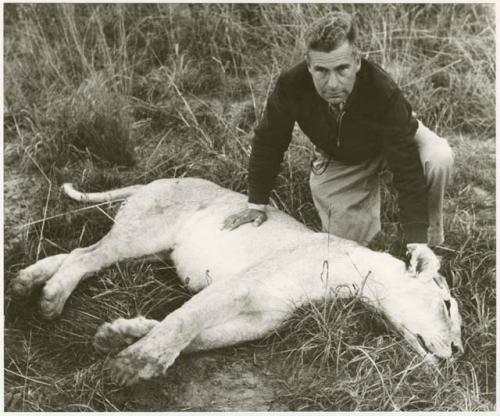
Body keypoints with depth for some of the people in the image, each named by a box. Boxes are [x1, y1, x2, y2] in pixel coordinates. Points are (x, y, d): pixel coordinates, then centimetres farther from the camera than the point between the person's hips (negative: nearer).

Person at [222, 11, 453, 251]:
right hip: (336, 160, 2)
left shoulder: (383, 92, -39)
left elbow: (406, 167, -37)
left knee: (437, 159, -33)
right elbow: (268, 141, -16)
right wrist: (256, 204, -11)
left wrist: (418, 242, -39)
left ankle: (432, 238, -4)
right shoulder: (291, 86, -33)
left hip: (389, 144, -2)